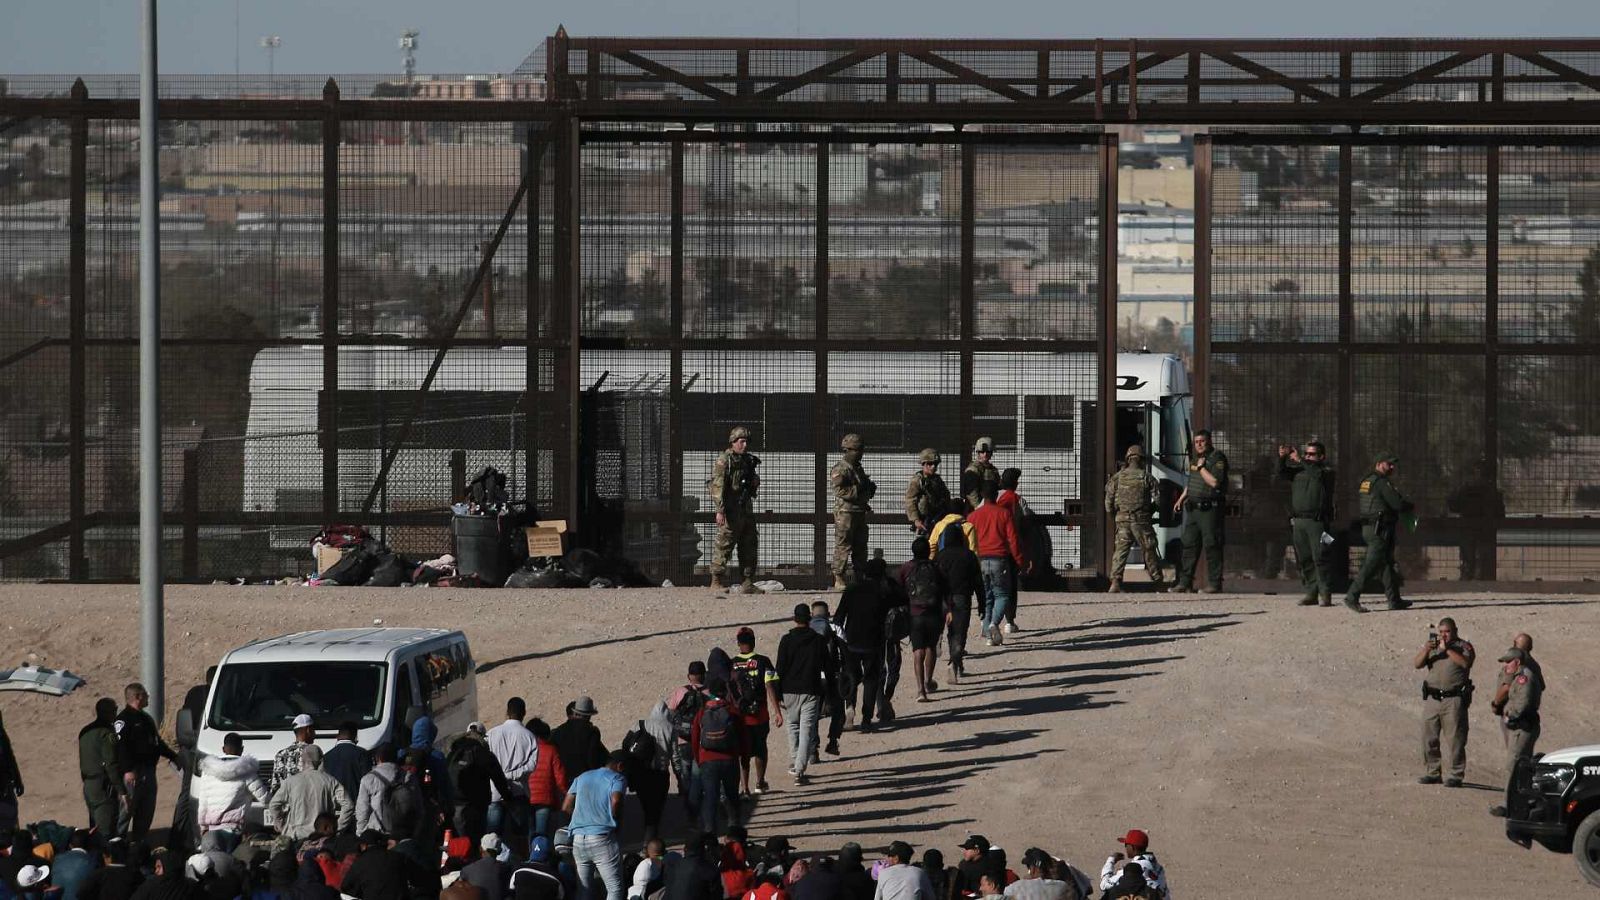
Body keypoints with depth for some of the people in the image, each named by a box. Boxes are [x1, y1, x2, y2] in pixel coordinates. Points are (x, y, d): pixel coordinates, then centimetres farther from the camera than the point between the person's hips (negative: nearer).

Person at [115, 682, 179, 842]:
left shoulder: (146, 719, 21)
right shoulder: (124, 719, -10)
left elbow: (157, 742, 31)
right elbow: (121, 746, -19)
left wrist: (173, 757, 30)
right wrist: (127, 770, -27)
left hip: (148, 771, 9)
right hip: (133, 773, -9)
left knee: (147, 810, 11)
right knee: (128, 808, -10)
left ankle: (139, 841, 18)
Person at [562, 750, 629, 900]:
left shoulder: (581, 778, 18)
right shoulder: (617, 779, 1)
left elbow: (565, 808, 13)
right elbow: (615, 802, -17)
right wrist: (615, 822, 1)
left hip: (577, 838, 5)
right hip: (602, 839, -5)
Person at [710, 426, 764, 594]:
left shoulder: (749, 461, 16)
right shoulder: (724, 461, -8)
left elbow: (754, 485, 30)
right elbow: (717, 487, -15)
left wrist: (755, 481, 4)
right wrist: (719, 510, -22)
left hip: (746, 510, 8)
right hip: (730, 511, -8)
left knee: (749, 547, 8)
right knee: (724, 546, -7)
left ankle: (748, 583, 13)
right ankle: (716, 582, -3)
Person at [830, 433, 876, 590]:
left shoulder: (858, 468, 18)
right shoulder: (839, 470, -9)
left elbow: (865, 487, 28)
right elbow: (840, 490, -19)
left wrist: (870, 487, 6)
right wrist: (859, 490, -19)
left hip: (860, 512, 9)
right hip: (845, 511, -9)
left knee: (860, 547, 11)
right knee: (843, 546, -7)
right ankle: (839, 579, -5)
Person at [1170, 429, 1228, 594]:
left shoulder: (1217, 458, -9)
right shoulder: (1194, 458, 17)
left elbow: (1214, 482, -21)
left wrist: (1201, 467, -11)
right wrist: (1181, 499, 24)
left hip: (1210, 508, -8)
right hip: (1193, 508, 8)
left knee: (1212, 546, -7)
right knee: (1189, 545, 7)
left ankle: (1214, 583, -3)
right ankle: (1185, 582, 10)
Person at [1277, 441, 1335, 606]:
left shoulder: (1327, 472, 2)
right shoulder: (1299, 471, 18)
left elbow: (1318, 473, -19)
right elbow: (1282, 471, 6)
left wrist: (1300, 461, -18)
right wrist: (1282, 457, -12)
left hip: (1316, 522, -6)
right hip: (1298, 521, 6)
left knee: (1320, 558, -10)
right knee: (1304, 560, 5)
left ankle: (1325, 594, -8)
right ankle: (1311, 593, 10)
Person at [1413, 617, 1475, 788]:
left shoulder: (1463, 646, 4)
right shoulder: (1432, 646, 16)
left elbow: (1465, 662, -15)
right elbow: (1416, 664, 6)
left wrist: (1446, 649, -15)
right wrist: (1426, 650, -12)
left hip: (1454, 698, -5)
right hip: (1432, 698, 5)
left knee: (1455, 739, -6)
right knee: (1429, 738, 6)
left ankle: (1456, 775, -3)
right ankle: (1433, 772, 15)